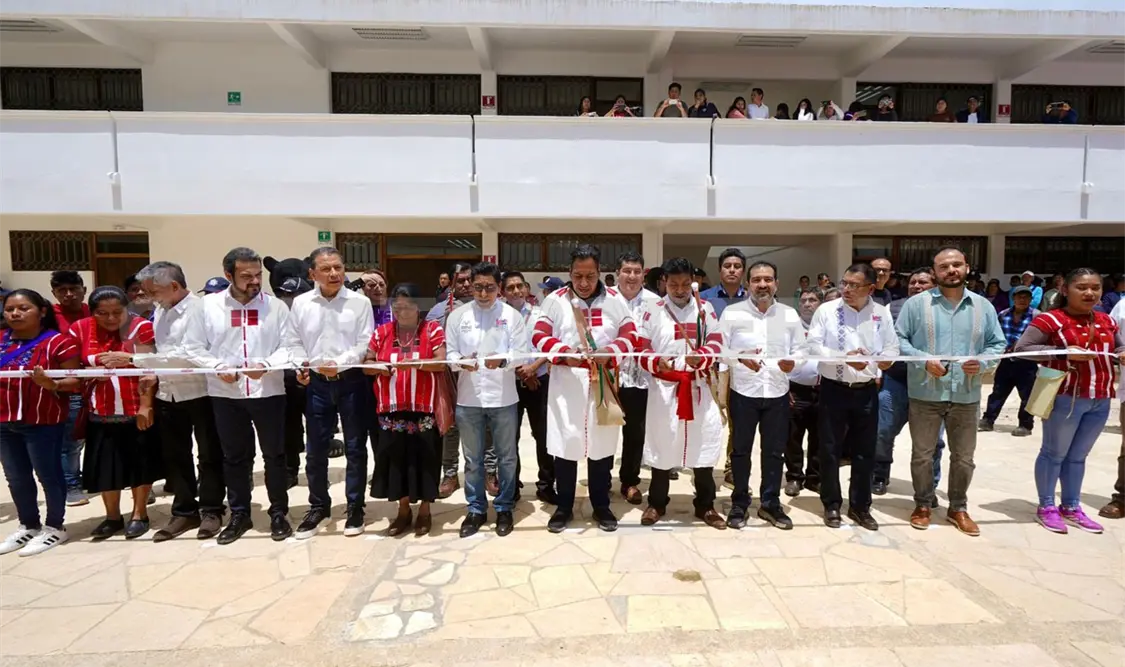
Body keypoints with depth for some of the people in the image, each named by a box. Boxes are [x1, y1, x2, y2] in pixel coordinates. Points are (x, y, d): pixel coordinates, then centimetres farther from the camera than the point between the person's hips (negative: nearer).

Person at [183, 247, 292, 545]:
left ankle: (278, 513, 22)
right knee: (234, 456, 14)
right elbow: (192, 347, 4)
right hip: (225, 394, 1)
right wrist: (218, 367, -12)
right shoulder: (208, 305, 1)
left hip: (269, 392, -1)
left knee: (274, 455, 8)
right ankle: (239, 514, 29)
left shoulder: (276, 305, -1)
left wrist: (266, 364, -21)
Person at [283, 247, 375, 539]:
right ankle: (318, 506, 30)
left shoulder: (360, 302, -3)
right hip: (316, 383, 2)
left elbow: (365, 344, -7)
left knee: (355, 447, 7)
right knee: (315, 450, 11)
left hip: (351, 382, -2)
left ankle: (355, 508, 22)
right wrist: (301, 362, -8)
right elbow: (291, 341, 9)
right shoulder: (301, 303, 4)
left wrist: (338, 363, -19)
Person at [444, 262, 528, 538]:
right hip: (468, 397, 1)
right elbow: (448, 352, 3)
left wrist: (502, 360, -24)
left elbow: (522, 353, -5)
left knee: (506, 456, 11)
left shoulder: (512, 315, -1)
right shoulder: (458, 315, 4)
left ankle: (504, 508, 27)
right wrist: (461, 361, -19)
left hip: (503, 397, -1)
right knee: (473, 458, 13)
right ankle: (476, 509, 28)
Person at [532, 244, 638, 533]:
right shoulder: (555, 300, -1)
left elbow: (630, 335, 1)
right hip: (566, 384, -1)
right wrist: (563, 352, -22)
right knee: (565, 444, 5)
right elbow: (539, 336, -5)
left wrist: (610, 352, -18)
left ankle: (601, 506, 28)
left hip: (603, 384, 1)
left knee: (602, 446, 10)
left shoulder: (615, 299, 3)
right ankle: (564, 507, 23)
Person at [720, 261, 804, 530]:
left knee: (775, 451, 11)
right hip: (743, 391, -3)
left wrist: (792, 361, -15)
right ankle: (739, 504, 22)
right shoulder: (732, 313, -3)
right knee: (741, 450, 8)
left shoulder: (790, 315, 7)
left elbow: (800, 349, 7)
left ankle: (771, 504, 27)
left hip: (778, 392, 3)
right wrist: (739, 358, -24)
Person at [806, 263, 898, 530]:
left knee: (865, 451, 11)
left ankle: (860, 506, 27)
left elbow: (891, 350, 5)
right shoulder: (826, 310, -5)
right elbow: (813, 346, -10)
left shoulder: (882, 313, 3)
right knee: (830, 449, 6)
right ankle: (831, 505, 22)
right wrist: (845, 357, -22)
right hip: (833, 389, -2)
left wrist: (876, 360, -16)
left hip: (866, 391, 3)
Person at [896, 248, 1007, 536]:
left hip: (966, 396, 3)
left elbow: (998, 343, 10)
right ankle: (923, 505, 26)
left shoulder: (983, 306, 7)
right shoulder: (917, 303, -2)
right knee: (922, 454, 8)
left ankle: (958, 508, 31)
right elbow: (898, 339, -4)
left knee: (964, 457, 13)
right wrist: (924, 361, -16)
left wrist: (982, 362, -10)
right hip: (925, 394, -2)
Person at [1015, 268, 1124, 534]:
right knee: (1054, 453, 5)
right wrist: (1064, 352, -21)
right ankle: (1046, 507, 16)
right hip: (1065, 397, -6)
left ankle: (1071, 507, 27)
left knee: (1078, 456, 16)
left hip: (1100, 400, 6)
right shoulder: (1051, 319, -10)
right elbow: (1022, 348, -15)